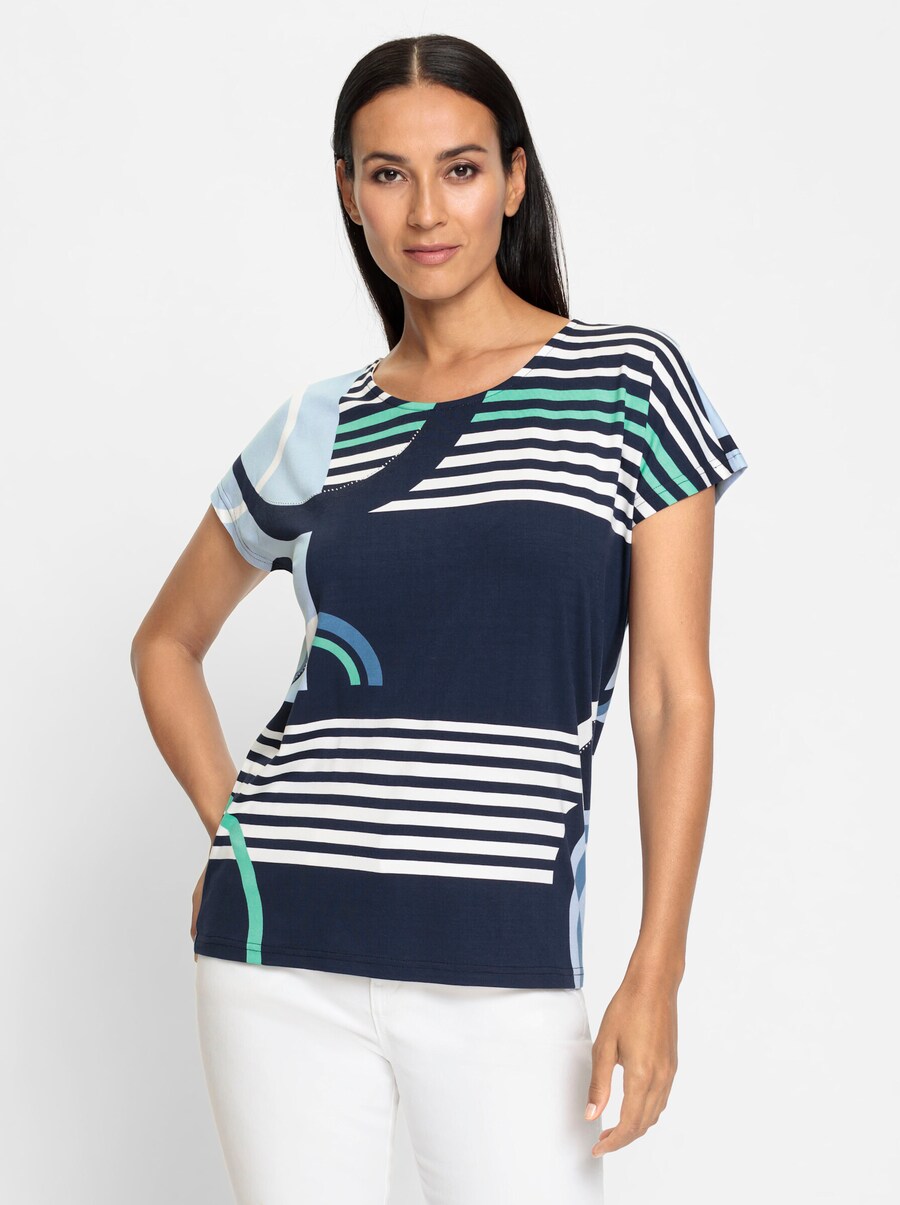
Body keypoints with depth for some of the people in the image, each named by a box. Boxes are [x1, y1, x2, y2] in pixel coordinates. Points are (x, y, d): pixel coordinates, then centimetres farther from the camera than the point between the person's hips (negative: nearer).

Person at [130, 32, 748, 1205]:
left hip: (503, 966, -2)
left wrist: (657, 972, -7)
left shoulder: (632, 383, 1)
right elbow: (167, 641, 23)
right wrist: (229, 828, 8)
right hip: (285, 948, 2)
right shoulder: (320, 431, 8)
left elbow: (675, 695, -1)